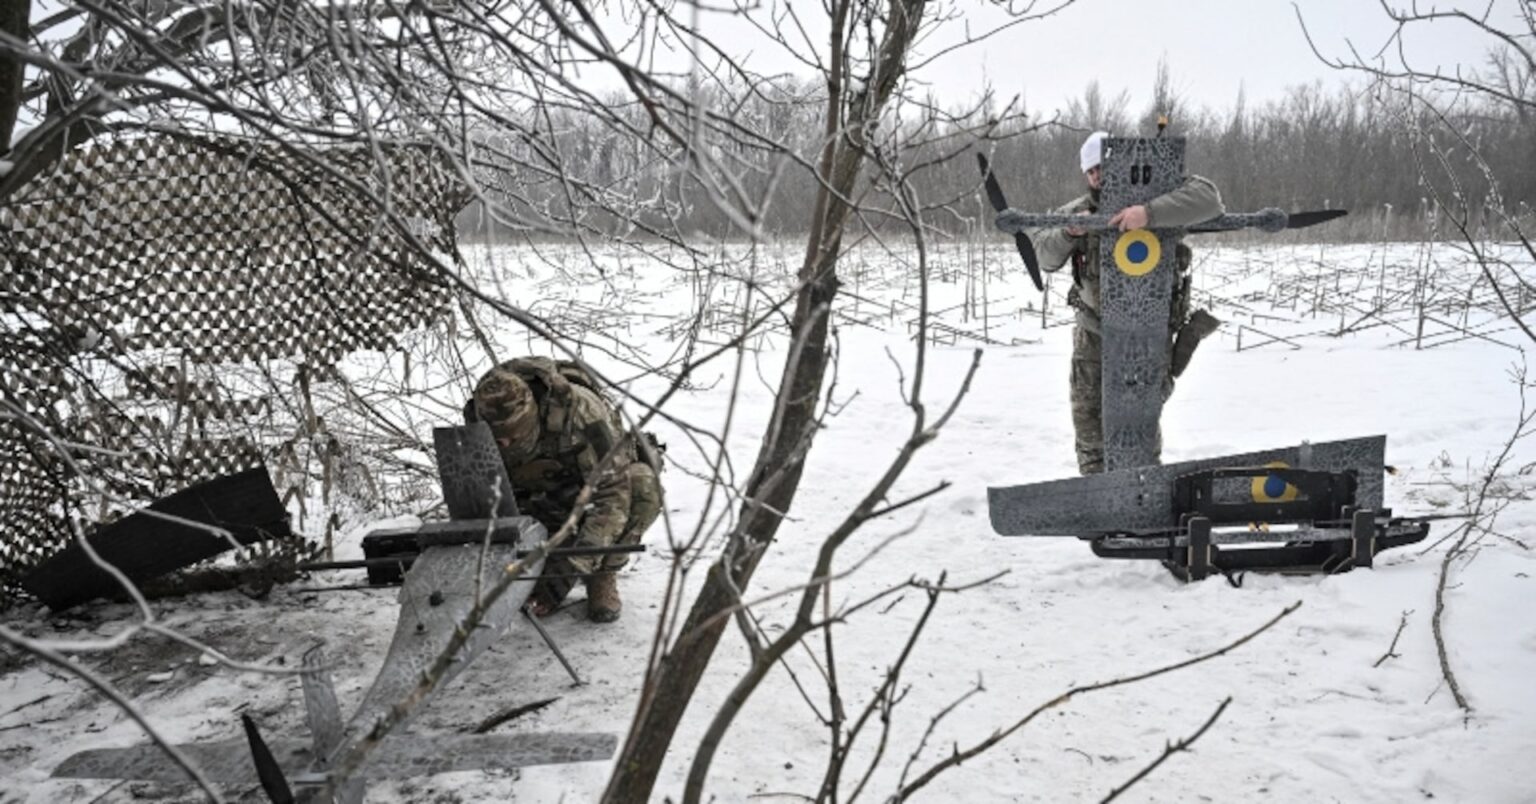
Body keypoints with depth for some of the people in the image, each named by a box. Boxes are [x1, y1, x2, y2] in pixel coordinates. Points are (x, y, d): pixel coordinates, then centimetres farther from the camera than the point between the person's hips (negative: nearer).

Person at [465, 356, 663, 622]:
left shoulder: (578, 409, -40)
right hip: (549, 496, 3)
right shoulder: (479, 427, -24)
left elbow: (612, 493, -41)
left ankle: (602, 576, -15)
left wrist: (575, 565, -47)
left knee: (643, 487, -37)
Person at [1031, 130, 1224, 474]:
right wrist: (1069, 232, -27)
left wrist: (1149, 213, -44)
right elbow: (1045, 255, -6)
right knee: (1087, 412, 9)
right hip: (1094, 331, 4)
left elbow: (1208, 198, -30)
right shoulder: (1077, 211, -2)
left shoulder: (1153, 198, -14)